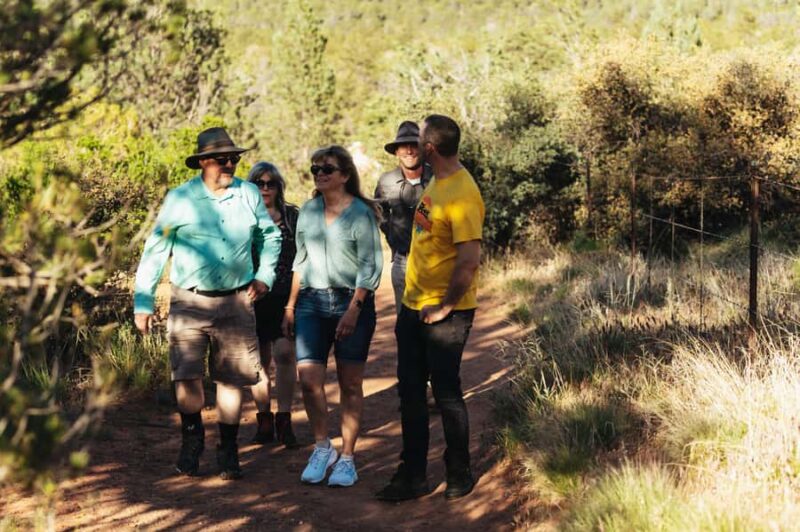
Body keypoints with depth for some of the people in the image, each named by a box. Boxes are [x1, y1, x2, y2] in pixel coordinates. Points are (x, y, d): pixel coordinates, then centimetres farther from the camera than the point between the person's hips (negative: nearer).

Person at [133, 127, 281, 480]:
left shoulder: (249, 195, 3)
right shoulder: (179, 199, -4)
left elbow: (271, 236, 20)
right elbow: (154, 252, 0)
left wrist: (265, 276, 9)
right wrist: (143, 303, -2)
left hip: (236, 302, 2)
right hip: (190, 302, -2)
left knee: (231, 378, 6)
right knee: (186, 375, -8)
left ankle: (228, 450, 18)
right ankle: (192, 438, 17)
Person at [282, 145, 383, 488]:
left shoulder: (360, 213, -5)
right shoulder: (308, 211, 10)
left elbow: (371, 266, -9)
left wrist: (353, 310, -17)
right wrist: (291, 305, 15)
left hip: (352, 302, -4)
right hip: (312, 302, 4)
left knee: (350, 385, 3)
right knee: (309, 379, -8)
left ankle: (347, 458, 13)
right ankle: (322, 448, 11)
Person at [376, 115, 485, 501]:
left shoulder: (461, 194, -20)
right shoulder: (436, 183, 9)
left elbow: (469, 259, -25)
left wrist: (445, 306, -18)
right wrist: (412, 295, 17)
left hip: (444, 313, -9)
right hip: (414, 306, 9)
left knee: (446, 393, 3)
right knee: (410, 392, 12)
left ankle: (460, 475, 20)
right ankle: (413, 476, 21)